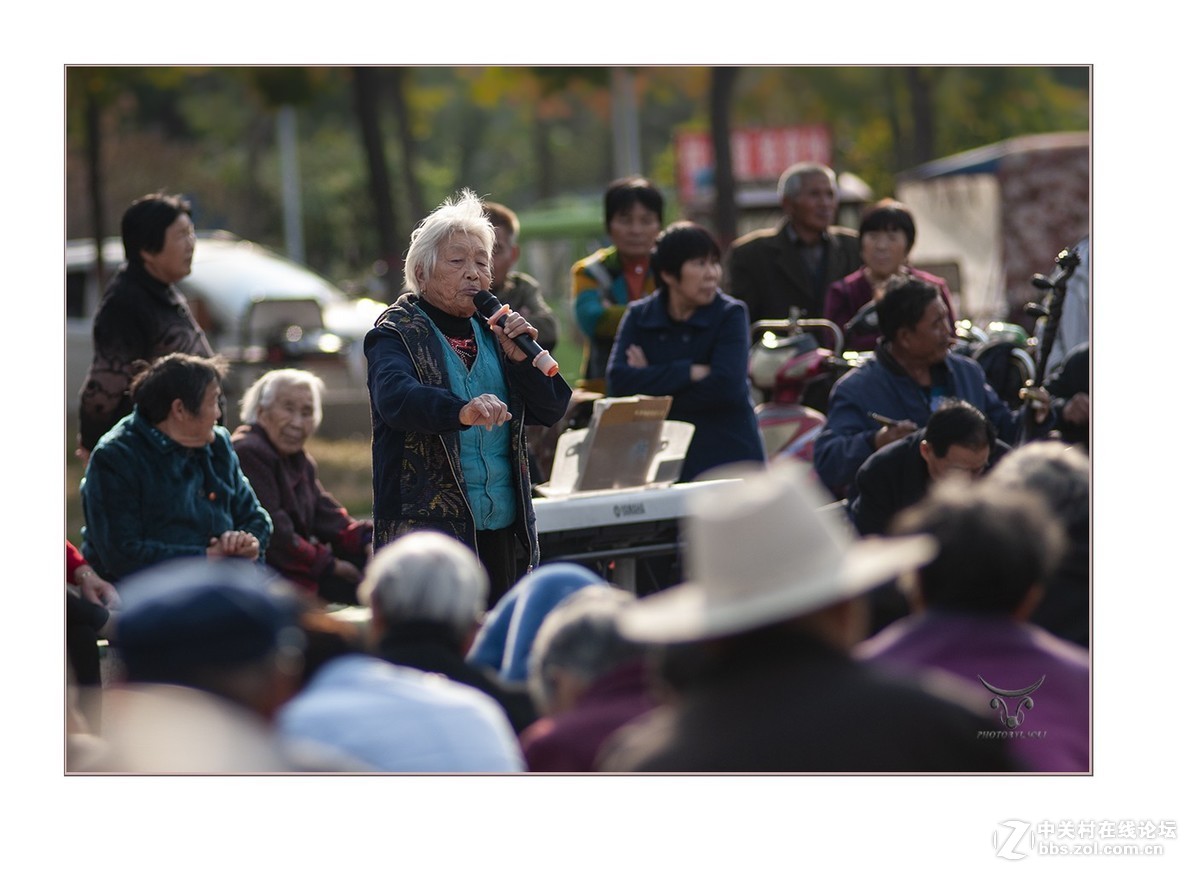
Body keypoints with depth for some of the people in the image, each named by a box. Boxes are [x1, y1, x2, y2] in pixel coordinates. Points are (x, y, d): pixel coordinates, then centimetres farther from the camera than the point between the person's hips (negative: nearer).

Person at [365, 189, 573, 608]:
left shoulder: (492, 329, 16)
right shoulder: (397, 333, -2)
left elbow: (551, 411, 13)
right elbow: (394, 397, -23)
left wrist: (521, 356, -5)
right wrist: (462, 411, -41)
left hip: (502, 529, 6)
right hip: (427, 529, -6)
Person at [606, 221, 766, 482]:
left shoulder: (731, 314, -1)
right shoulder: (639, 317, 6)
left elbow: (726, 386, -15)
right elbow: (619, 382, -8)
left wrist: (652, 382, -7)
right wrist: (690, 372, -13)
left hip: (727, 459, -2)